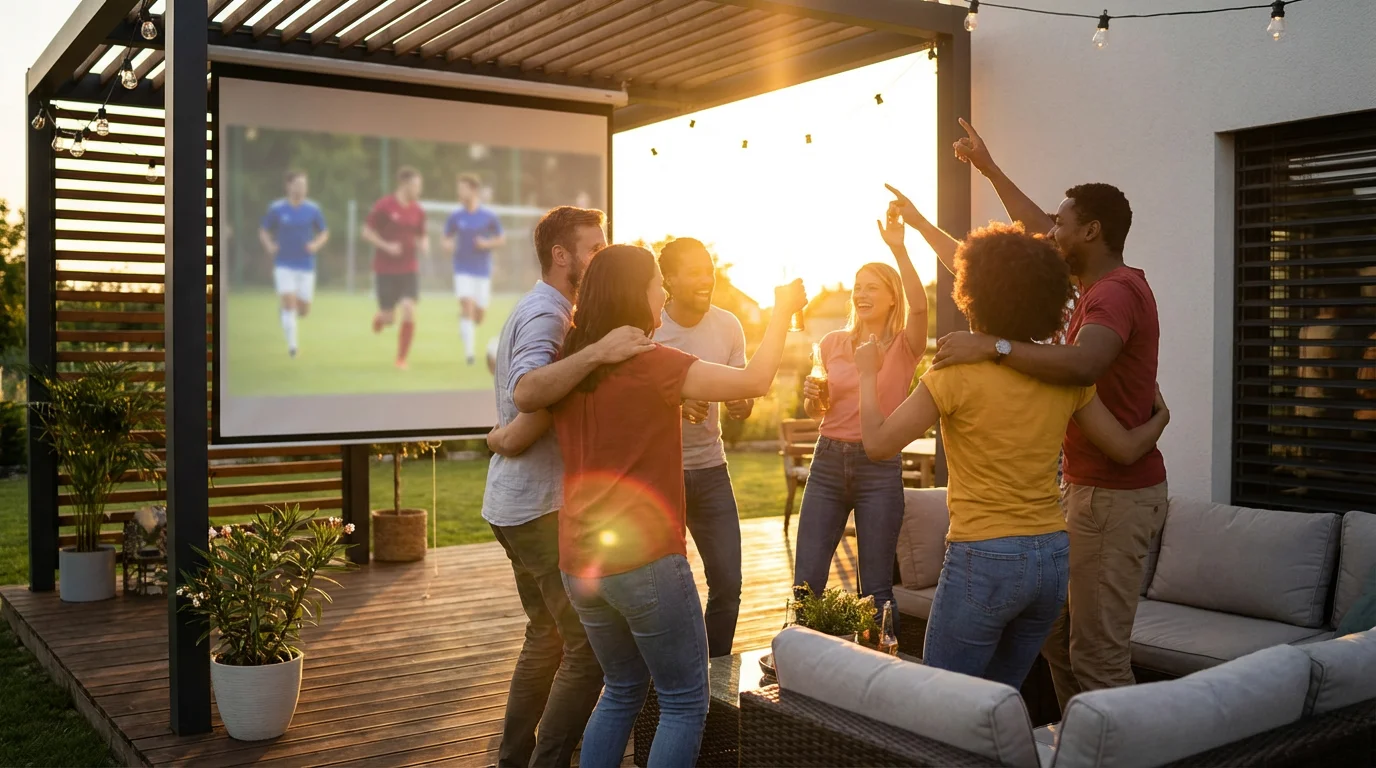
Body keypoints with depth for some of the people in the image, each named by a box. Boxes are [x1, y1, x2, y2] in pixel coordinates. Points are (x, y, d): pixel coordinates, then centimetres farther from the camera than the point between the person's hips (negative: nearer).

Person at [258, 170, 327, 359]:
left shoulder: (313, 209, 0)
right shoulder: (276, 209, -2)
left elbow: (324, 232, 11)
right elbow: (263, 231, 9)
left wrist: (317, 244, -9)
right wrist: (269, 245, -10)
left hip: (306, 266, 2)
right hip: (284, 265, -2)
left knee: (303, 311, 5)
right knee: (289, 304, -14)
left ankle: (293, 311, 41)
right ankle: (291, 344, -5)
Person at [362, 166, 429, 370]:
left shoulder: (418, 210, 3)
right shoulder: (384, 206, -10)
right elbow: (366, 232, -6)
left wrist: (424, 243, -7)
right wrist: (386, 246, -19)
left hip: (410, 269, 3)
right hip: (386, 269, -3)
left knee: (409, 312, -12)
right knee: (389, 318, 1)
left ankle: (401, 359, 2)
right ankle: (380, 317, 42)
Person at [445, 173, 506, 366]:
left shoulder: (489, 216, -3)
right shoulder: (456, 216, 0)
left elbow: (502, 239, 6)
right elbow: (447, 238, 12)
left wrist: (487, 244, -13)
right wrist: (449, 244, -11)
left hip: (483, 271, 0)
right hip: (463, 270, 0)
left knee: (479, 314, 5)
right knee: (467, 307, -18)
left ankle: (467, 329, 41)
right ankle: (469, 351, -15)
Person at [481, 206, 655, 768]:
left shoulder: (536, 309, 17)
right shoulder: (546, 313, -16)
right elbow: (527, 389, -35)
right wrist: (597, 353, -43)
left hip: (518, 503, 11)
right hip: (539, 505, -11)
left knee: (547, 635, 20)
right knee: (589, 646, -9)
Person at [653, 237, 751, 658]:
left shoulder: (728, 326, 0)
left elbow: (738, 397, 8)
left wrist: (742, 406, -16)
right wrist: (675, 405, -26)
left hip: (710, 469, 4)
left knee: (728, 583, 4)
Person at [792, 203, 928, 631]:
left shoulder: (903, 347, -1)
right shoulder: (833, 343, 10)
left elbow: (919, 305, -24)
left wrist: (898, 248, -28)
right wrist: (812, 398, -6)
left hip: (879, 467, -3)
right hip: (828, 461, 4)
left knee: (876, 588, 2)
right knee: (806, 581, 5)